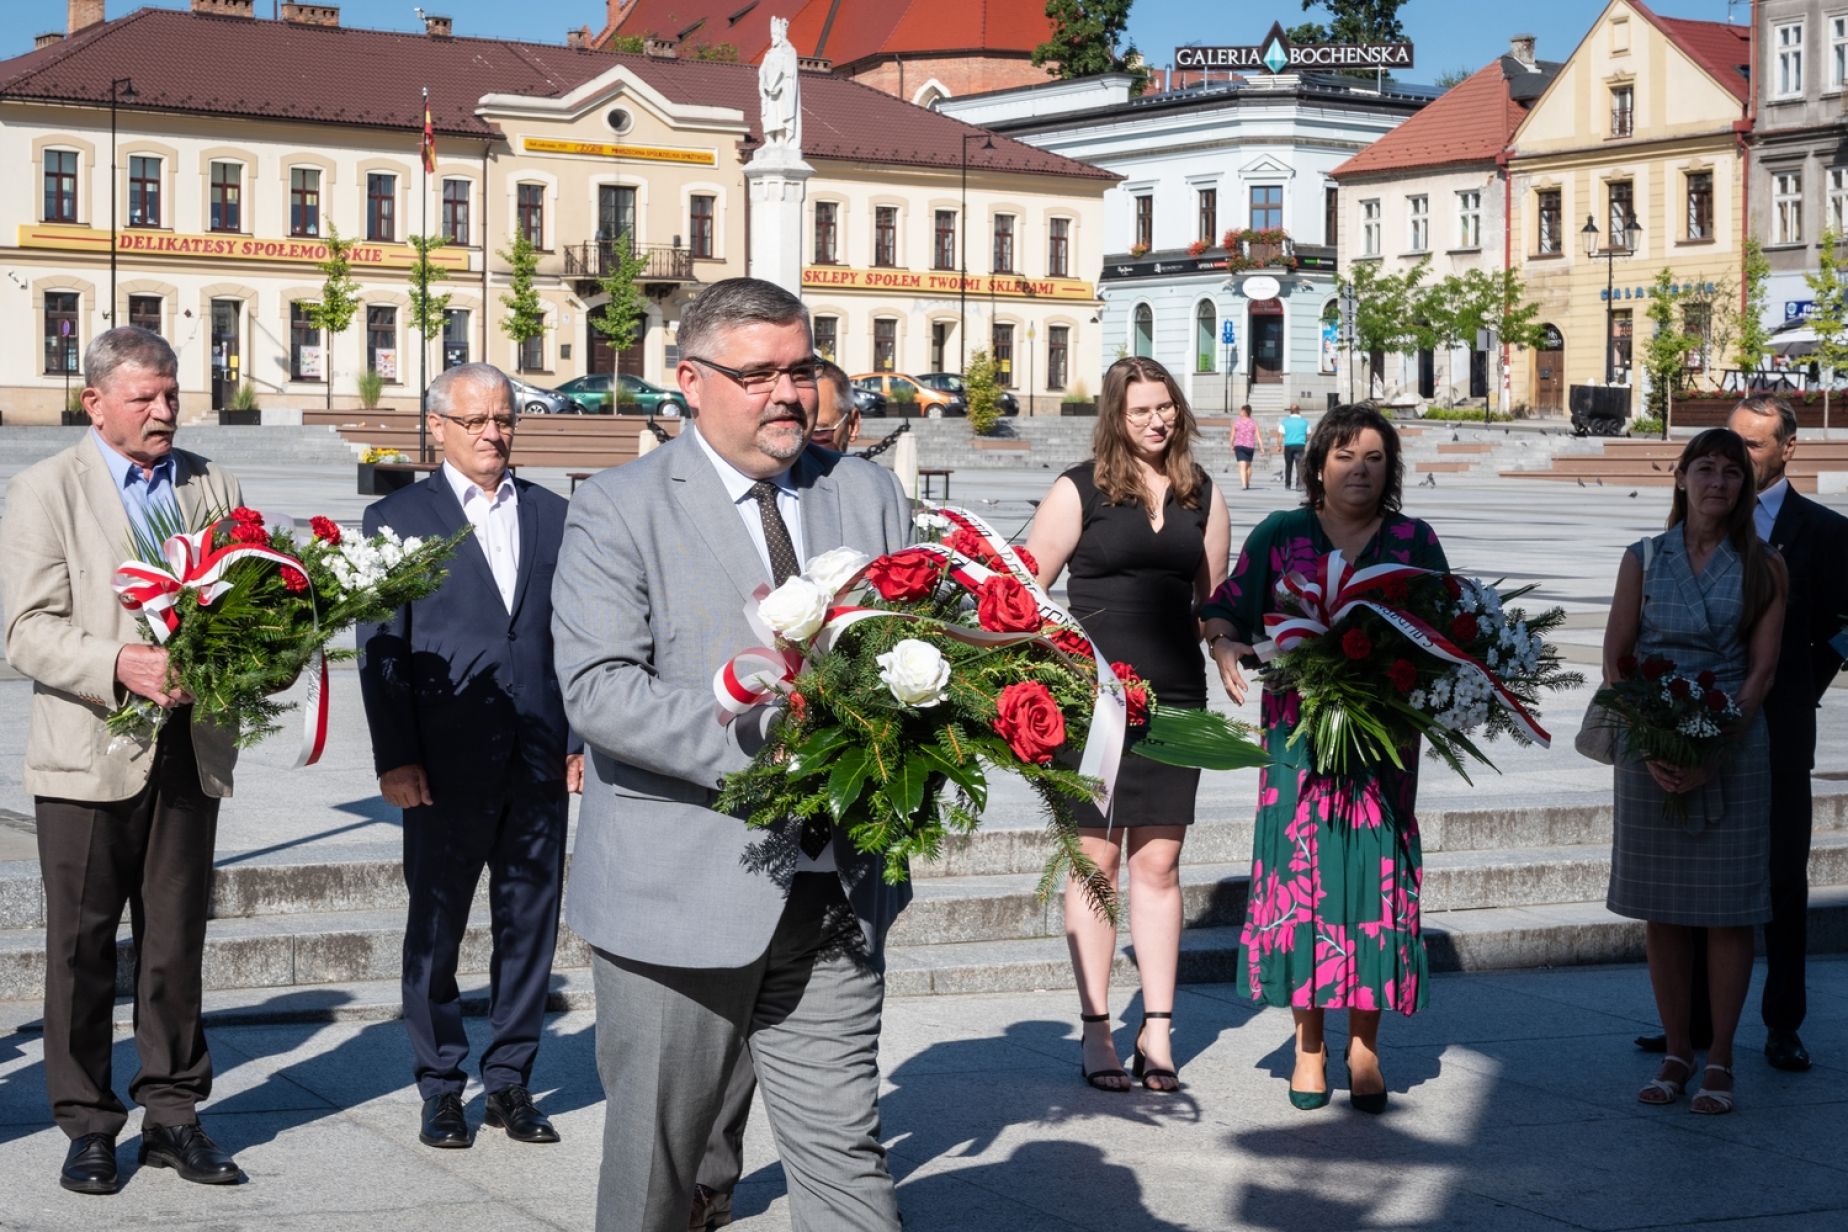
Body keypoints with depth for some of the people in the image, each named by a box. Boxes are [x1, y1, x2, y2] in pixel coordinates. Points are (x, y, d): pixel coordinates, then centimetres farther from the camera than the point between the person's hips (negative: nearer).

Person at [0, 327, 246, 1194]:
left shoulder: (215, 489, 12)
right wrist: (120, 665, -24)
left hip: (190, 751, 3)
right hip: (90, 755, -3)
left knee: (176, 943, 10)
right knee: (82, 947, 4)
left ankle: (171, 1114, 20)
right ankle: (86, 1124, 15)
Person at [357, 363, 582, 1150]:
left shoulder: (553, 516, 11)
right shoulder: (397, 518, 2)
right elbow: (381, 649, -2)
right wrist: (395, 758, -9)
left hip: (539, 761, 3)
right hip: (446, 766, -3)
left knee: (530, 925, 8)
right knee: (435, 930, 6)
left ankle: (511, 1080, 19)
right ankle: (440, 1088, 17)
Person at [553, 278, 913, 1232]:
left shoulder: (868, 496, 10)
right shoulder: (619, 511, -4)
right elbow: (597, 689, -15)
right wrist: (762, 752, -23)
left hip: (834, 897, 3)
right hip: (678, 901, -3)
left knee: (845, 1154, 3)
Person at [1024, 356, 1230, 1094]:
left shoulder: (1201, 494, 10)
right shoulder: (1080, 491, -1)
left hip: (1175, 696, 3)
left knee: (1158, 866, 6)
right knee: (1096, 862, 3)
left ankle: (1157, 1030, 11)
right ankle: (1095, 1029, 9)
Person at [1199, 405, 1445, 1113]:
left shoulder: (1413, 541, 11)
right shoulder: (1280, 535, 8)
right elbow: (1225, 611, 8)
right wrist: (1224, 648, -12)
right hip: (1299, 730, -1)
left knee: (1376, 876, -3)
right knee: (1301, 873, -4)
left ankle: (1364, 1045, 6)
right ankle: (1309, 1045, 6)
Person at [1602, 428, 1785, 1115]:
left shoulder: (1762, 568, 2)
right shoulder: (1644, 560, 4)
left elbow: (1761, 670, -3)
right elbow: (1614, 660, 2)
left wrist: (1714, 752, -14)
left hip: (1734, 749, -1)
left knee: (1729, 910, 0)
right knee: (1662, 909, 5)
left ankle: (1719, 1060, 9)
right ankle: (1676, 1053, 15)